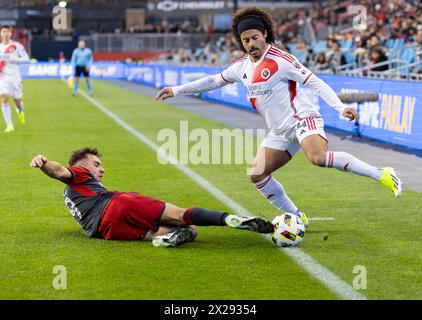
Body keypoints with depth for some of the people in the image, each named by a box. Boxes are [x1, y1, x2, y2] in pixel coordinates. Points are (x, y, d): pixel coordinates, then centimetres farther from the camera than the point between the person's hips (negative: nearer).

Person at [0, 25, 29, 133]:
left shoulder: (17, 46, -3)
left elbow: (26, 58, -5)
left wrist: (14, 59, -18)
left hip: (15, 77, -1)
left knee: (17, 101, 7)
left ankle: (20, 111, 46)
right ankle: (9, 125, -13)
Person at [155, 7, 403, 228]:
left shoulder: (281, 60, -13)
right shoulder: (243, 66, 9)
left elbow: (315, 83, -14)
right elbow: (213, 81, 21)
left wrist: (340, 107, -25)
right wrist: (176, 90, 20)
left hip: (302, 119, -8)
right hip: (280, 132, 8)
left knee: (318, 158, -34)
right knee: (257, 175, 0)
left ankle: (381, 175, -26)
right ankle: (297, 218, 10)